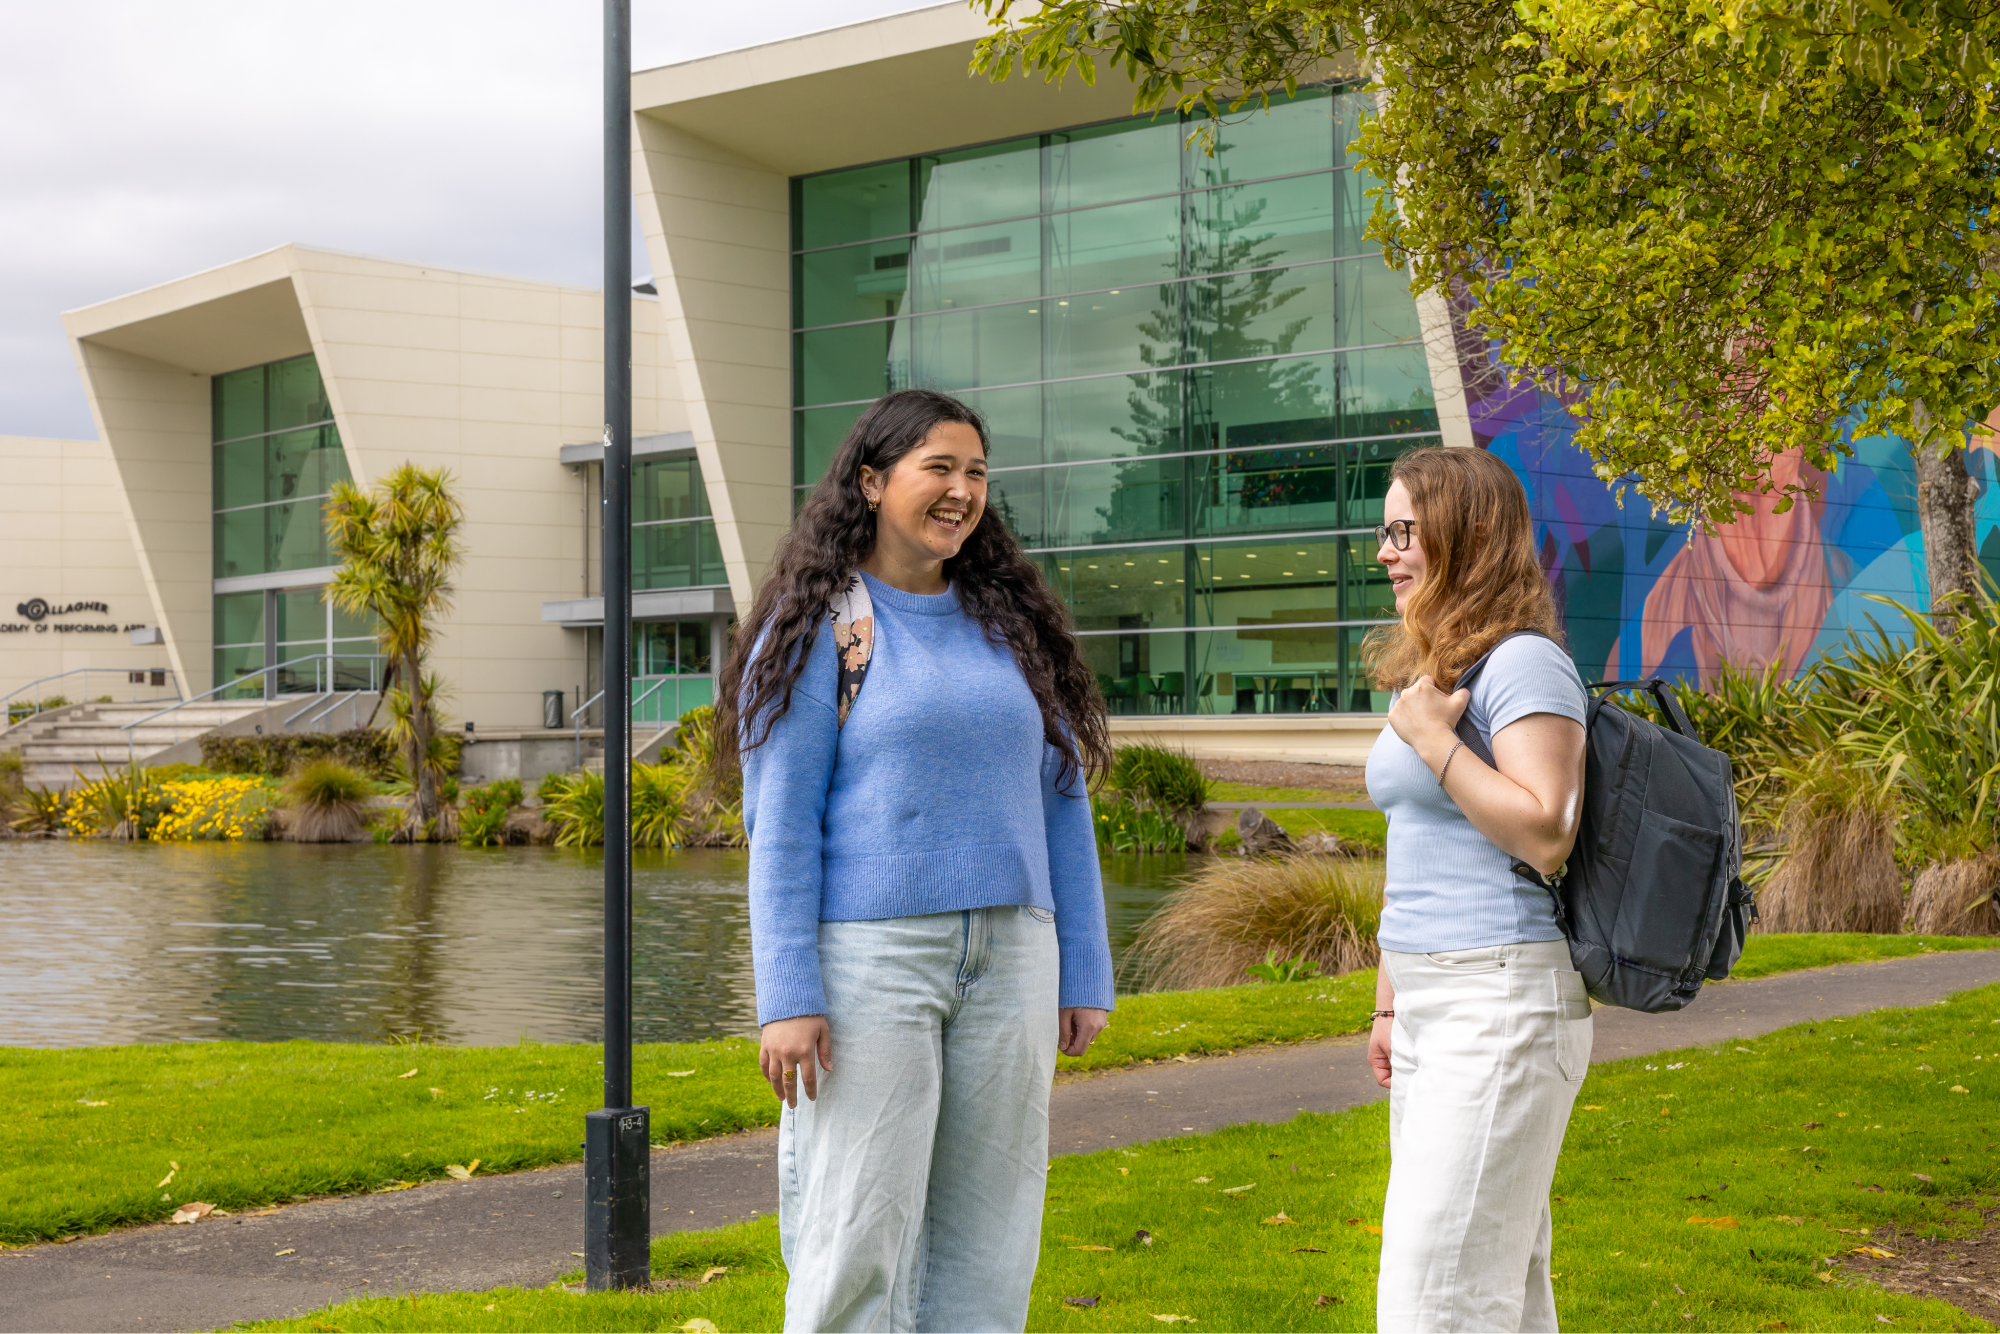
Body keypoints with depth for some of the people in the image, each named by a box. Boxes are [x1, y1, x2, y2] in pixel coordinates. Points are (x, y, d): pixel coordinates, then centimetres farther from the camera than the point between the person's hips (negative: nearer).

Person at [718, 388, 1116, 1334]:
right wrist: (787, 999, -14)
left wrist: (1084, 977, 9)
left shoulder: (1010, 624, 12)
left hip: (1006, 961, 5)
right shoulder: (816, 624, -2)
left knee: (985, 1233, 6)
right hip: (868, 955, -5)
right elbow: (781, 824, -7)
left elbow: (1059, 803, 13)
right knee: (860, 1241, -5)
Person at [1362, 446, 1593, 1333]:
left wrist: (1434, 741, -16)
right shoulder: (1422, 673, 17)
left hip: (1502, 1001, -9)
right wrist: (1390, 1003, 22)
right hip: (1434, 998, 9)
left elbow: (1547, 836, -21)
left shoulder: (1523, 663, -11)